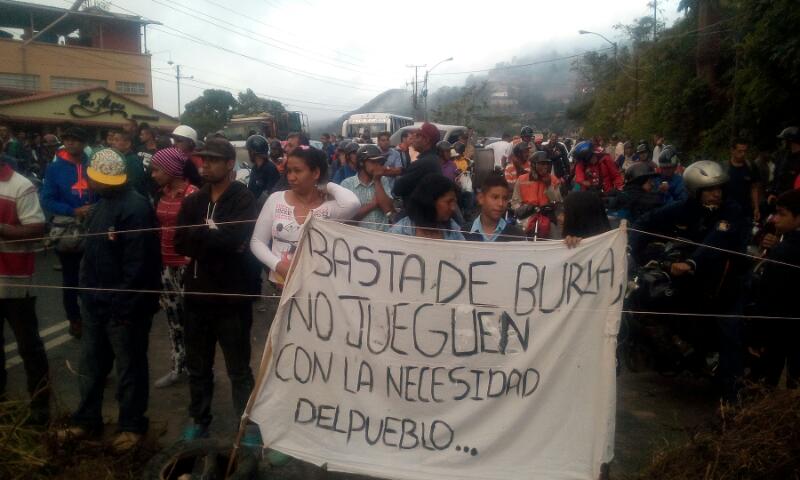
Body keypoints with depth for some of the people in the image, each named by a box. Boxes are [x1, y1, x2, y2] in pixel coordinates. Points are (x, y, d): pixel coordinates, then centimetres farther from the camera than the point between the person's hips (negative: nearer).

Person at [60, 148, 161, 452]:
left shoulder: (135, 208, -21)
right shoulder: (104, 202, 10)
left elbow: (137, 264, -24)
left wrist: (123, 306, -21)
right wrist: (89, 294, 14)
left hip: (124, 306, -9)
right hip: (97, 302, 9)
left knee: (129, 369, 8)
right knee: (90, 367, 20)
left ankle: (132, 425, 24)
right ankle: (87, 420, 37)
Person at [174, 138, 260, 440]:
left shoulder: (243, 199, -9)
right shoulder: (192, 201, 9)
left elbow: (234, 238, -25)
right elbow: (180, 244, -2)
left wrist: (199, 236, -13)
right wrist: (214, 236, -15)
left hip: (232, 295, -5)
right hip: (197, 293, 5)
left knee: (239, 369, 6)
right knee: (197, 367, 18)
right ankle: (199, 420, 35)